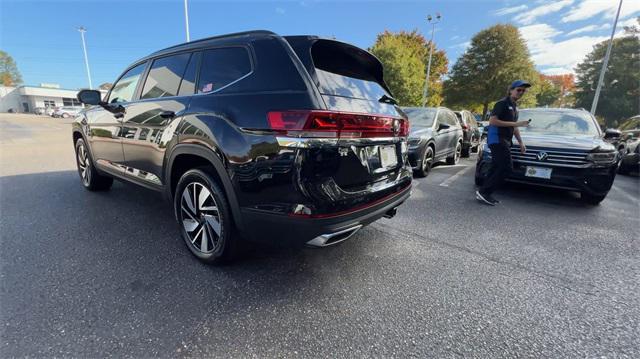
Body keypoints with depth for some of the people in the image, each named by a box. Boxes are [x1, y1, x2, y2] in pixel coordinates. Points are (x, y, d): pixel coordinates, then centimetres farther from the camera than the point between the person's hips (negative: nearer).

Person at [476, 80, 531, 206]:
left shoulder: (515, 107, 22)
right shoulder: (502, 103, -7)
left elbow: (514, 127, 28)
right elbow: (492, 121, -18)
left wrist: (521, 142, 25)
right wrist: (515, 123, -18)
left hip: (505, 140, 9)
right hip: (497, 139, -9)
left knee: (496, 168, 5)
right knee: (506, 167, -15)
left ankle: (484, 192, 8)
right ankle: (484, 191, -13)